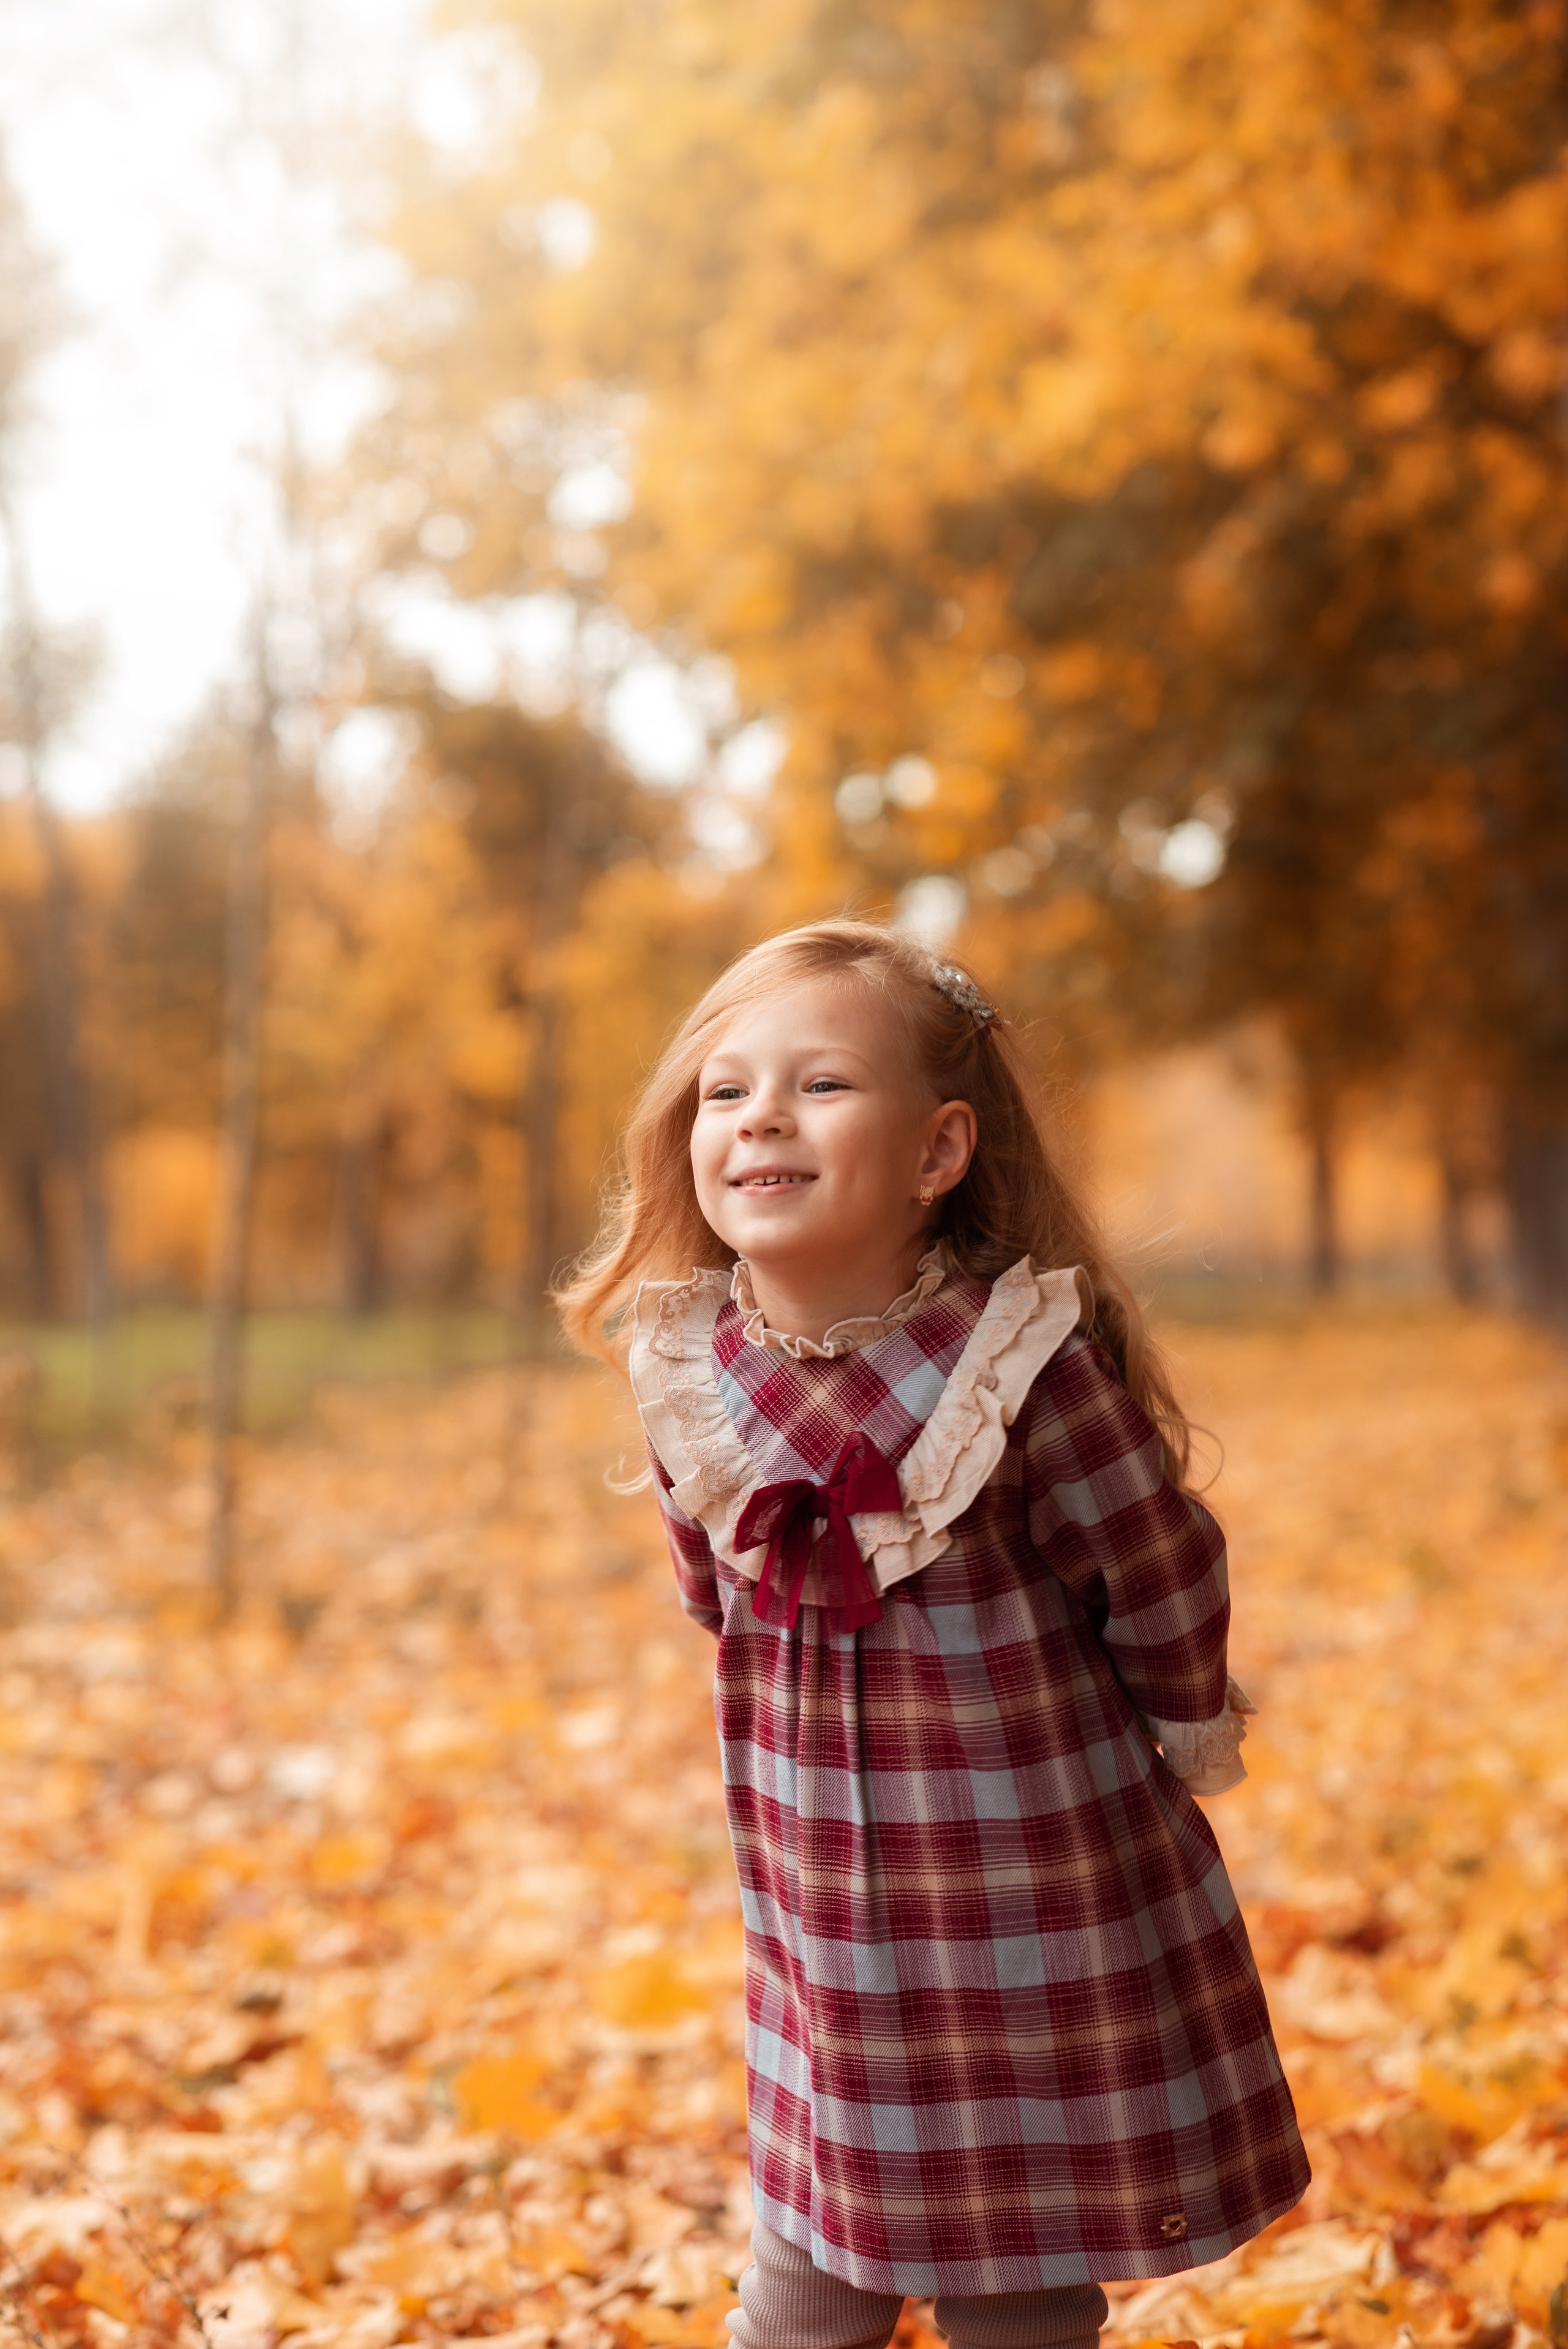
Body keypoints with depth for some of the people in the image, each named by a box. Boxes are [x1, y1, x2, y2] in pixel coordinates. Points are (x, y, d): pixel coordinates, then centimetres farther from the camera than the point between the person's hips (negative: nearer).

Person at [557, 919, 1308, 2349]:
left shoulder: (1024, 1361, -22)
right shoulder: (695, 1378, -8)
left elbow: (1165, 1582, -9)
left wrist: (1179, 1736, 6)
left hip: (1047, 1911, -4)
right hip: (825, 1918, 4)